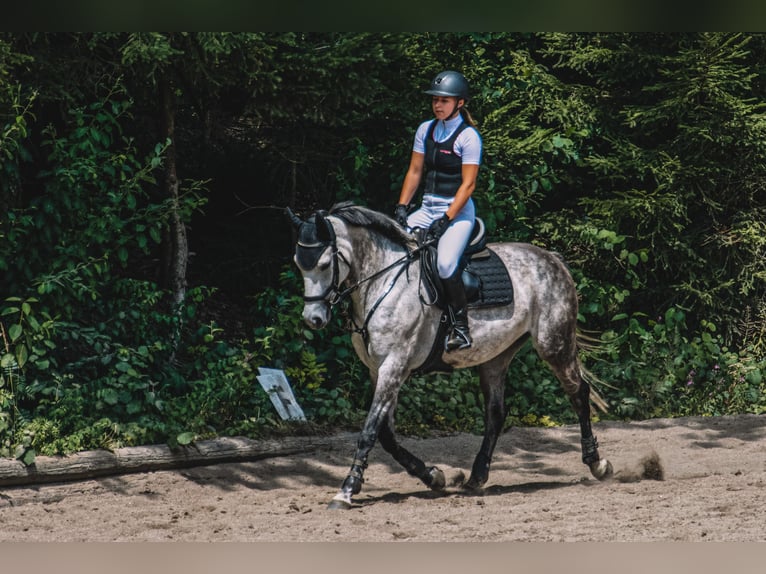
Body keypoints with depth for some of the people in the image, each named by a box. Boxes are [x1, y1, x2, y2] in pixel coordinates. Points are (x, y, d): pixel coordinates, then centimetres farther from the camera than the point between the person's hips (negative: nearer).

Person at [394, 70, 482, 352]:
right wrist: (401, 207, -1)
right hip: (427, 208, 7)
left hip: (458, 210, -7)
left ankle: (461, 328, -17)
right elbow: (414, 172, 12)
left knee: (446, 263, -28)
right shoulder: (426, 130, 9)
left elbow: (468, 184, -12)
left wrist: (446, 220, -19)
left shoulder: (468, 136, -8)